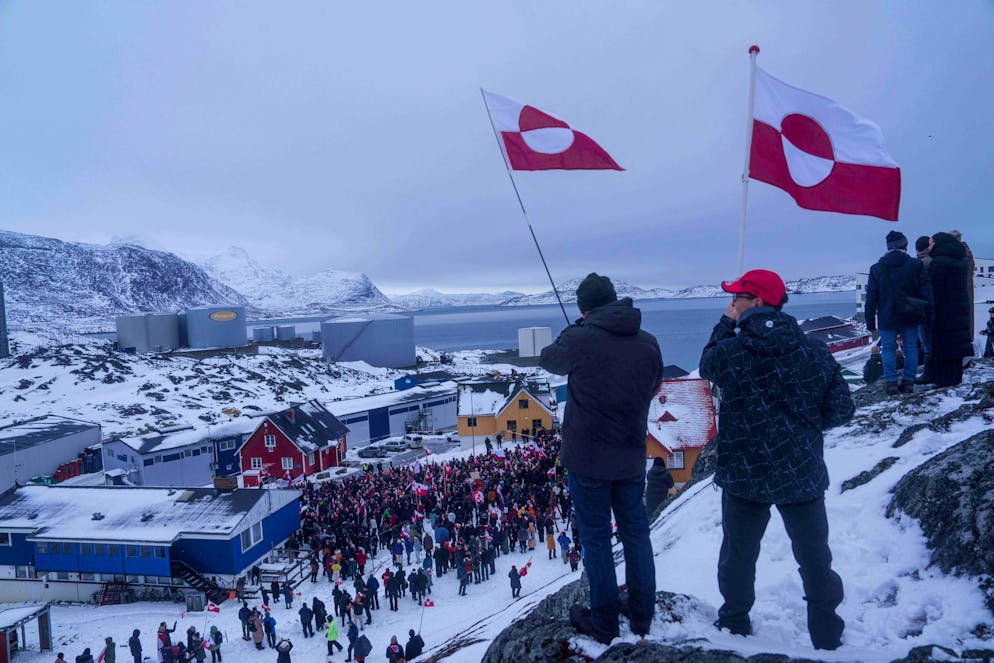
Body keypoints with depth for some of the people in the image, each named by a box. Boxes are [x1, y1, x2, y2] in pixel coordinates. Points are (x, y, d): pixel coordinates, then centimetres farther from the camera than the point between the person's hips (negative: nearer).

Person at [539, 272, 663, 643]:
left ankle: (603, 623, 21)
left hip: (586, 457, -4)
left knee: (596, 538, 9)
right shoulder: (649, 343, -3)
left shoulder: (579, 339, -16)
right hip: (632, 457, 4)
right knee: (636, 533, 18)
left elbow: (548, 361, 4)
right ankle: (643, 617, 31)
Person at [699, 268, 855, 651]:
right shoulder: (814, 352, -9)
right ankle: (826, 635, 30)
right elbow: (841, 410, -3)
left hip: (744, 476, -1)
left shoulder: (729, 351, -15)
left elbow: (706, 365, 8)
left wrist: (725, 325, 13)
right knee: (814, 557, 17)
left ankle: (735, 623, 34)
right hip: (803, 475, 1)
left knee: (738, 554, 19)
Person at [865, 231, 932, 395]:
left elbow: (871, 298, 2)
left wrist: (870, 321, 7)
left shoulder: (876, 269, 0)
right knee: (910, 348, 8)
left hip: (887, 319, 0)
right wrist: (927, 313, 6)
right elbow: (926, 291, -1)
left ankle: (891, 382, 0)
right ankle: (908, 381, 8)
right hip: (910, 318, 1)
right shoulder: (916, 265, -2)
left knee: (888, 349, 4)